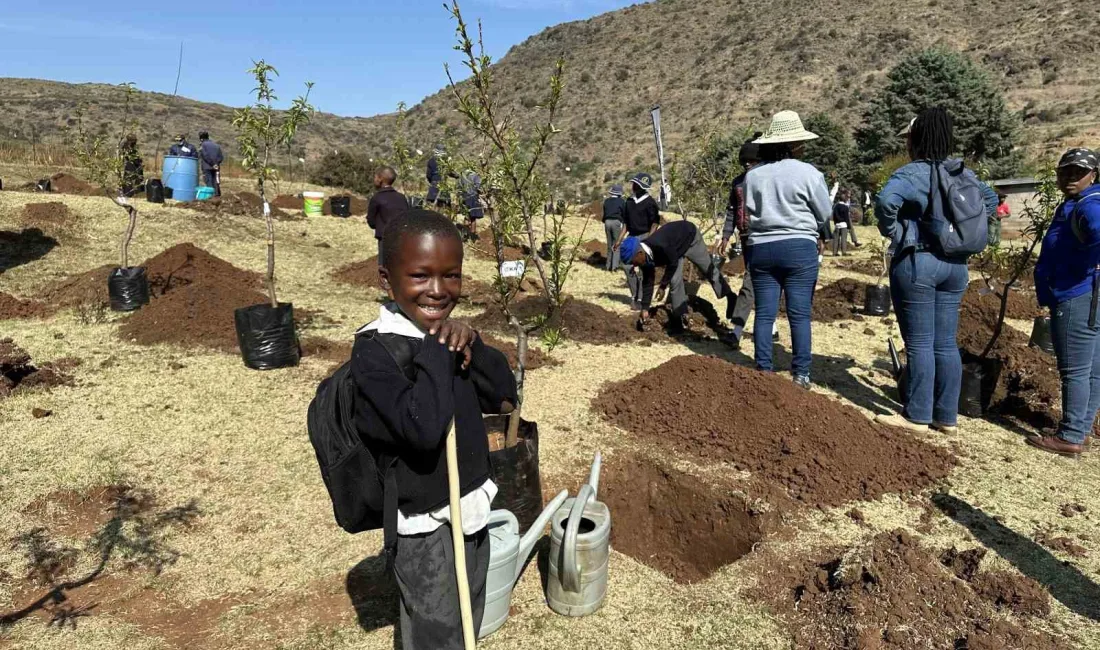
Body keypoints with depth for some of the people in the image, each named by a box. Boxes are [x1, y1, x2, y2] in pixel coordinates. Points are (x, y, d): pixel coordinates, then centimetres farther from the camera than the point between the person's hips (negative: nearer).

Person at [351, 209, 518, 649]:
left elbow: (504, 397, 0)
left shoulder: (444, 331, -1)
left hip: (472, 509, 7)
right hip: (425, 526, -7)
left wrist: (470, 345, -16)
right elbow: (425, 427, -37)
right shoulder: (375, 350, -23)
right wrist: (436, 348, -27)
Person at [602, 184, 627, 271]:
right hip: (616, 222, -5)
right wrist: (625, 223, 10)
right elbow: (625, 214, -4)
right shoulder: (621, 201, -6)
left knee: (610, 245, 13)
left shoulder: (606, 201, 8)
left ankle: (609, 265, 14)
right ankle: (615, 265, -7)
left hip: (607, 222, 5)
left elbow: (604, 213, 13)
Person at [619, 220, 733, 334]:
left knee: (708, 270, 8)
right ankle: (679, 319, 4)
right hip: (675, 248, 5)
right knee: (675, 282, -5)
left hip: (690, 237, -5)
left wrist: (663, 286, -24)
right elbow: (647, 282, -11)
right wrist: (645, 308, -12)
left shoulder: (660, 246, -45)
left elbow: (673, 263, -28)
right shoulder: (646, 257, -20)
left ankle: (730, 297, 29)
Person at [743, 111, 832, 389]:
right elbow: (825, 213, 2)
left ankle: (763, 371, 11)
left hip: (760, 248, 3)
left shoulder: (752, 175, 2)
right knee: (800, 314, 3)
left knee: (764, 313, 7)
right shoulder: (808, 173, -7)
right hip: (799, 248, -3)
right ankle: (801, 374, 7)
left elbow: (748, 212, 7)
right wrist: (821, 236, 20)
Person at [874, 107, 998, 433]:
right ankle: (947, 416, 17)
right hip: (955, 263, 7)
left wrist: (893, 232, -14)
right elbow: (990, 200, 25)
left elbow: (885, 202, -31)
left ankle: (918, 416, 6)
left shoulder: (911, 173, -13)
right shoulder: (963, 173, 10)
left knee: (920, 343, -1)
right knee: (946, 343, 10)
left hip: (916, 262, -7)